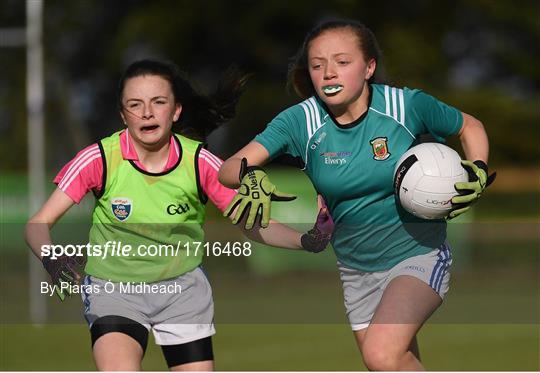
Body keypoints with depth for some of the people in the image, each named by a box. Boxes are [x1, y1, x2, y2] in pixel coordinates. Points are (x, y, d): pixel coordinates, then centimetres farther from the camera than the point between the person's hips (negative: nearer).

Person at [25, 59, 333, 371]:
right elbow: (39, 224, -16)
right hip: (113, 287, -2)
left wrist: (306, 241, -26)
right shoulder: (100, 158, -16)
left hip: (183, 288, 2)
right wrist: (52, 261, -38)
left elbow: (253, 224, -7)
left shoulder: (199, 162, -12)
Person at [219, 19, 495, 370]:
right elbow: (229, 168, -17)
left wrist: (478, 171, -15)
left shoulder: (408, 105, -15)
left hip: (419, 253, -4)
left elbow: (470, 126, 4)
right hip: (356, 268, 4)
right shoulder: (301, 121, -12)